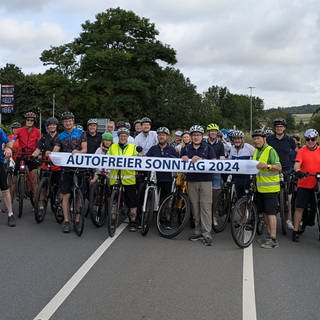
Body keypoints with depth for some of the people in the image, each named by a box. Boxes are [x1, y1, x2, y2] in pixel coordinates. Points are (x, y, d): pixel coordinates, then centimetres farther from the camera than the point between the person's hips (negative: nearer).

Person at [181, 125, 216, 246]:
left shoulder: (208, 148, 7)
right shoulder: (186, 149, 15)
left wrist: (201, 160, -17)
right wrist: (184, 159, -11)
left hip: (205, 180, -3)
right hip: (192, 181, 3)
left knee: (206, 207, -8)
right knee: (195, 207, 4)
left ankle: (207, 234, -6)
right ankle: (198, 231, 14)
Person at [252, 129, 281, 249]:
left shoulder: (270, 150, -12)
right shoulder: (256, 151, 14)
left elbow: (279, 167, -20)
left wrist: (267, 165, -34)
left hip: (270, 187, -8)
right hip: (260, 187, 8)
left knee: (271, 212, -6)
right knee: (265, 212, 13)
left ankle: (273, 239, -3)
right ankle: (269, 235, 24)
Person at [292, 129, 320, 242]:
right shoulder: (302, 151, -2)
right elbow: (297, 164, -13)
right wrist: (298, 171, -34)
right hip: (304, 185, -2)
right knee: (299, 207, 0)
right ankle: (295, 231, 7)